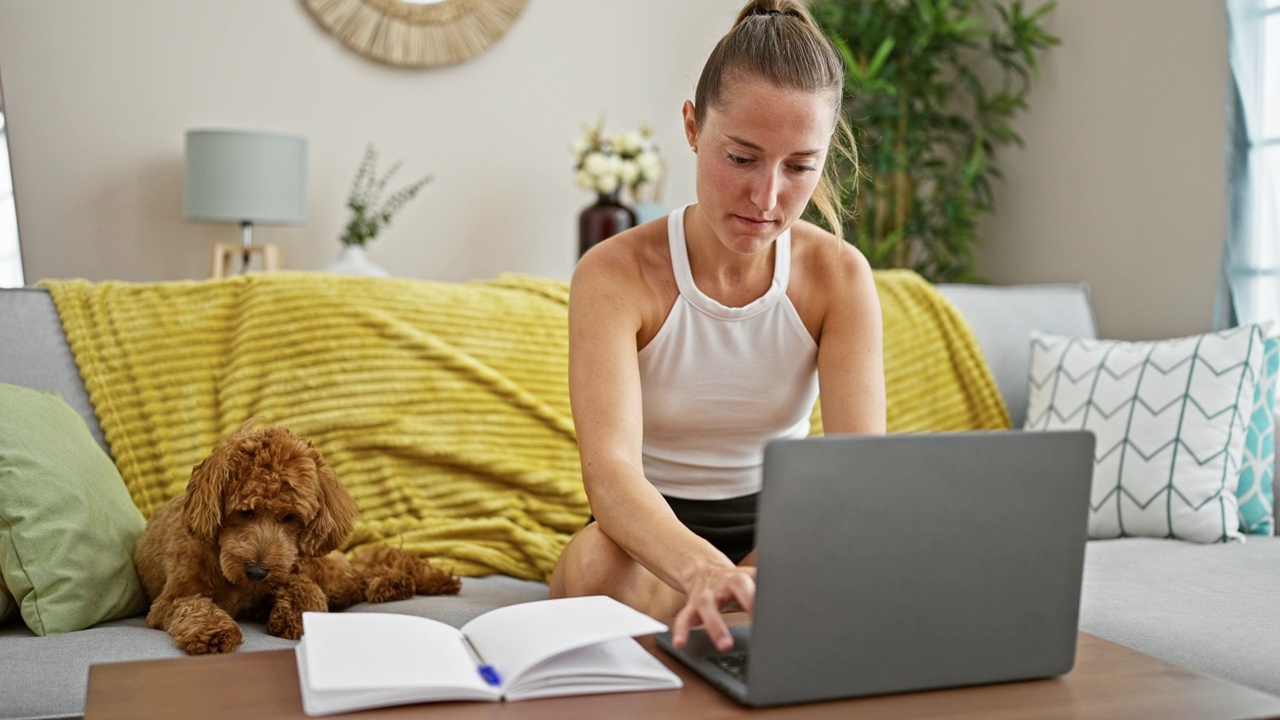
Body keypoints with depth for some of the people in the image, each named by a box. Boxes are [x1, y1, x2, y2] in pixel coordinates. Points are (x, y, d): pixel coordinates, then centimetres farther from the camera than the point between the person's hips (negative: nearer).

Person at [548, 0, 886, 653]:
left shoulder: (839, 277, -9)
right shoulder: (615, 275, -17)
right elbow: (610, 468, -32)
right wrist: (701, 569, -54)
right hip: (650, 535, -1)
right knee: (595, 564, -37)